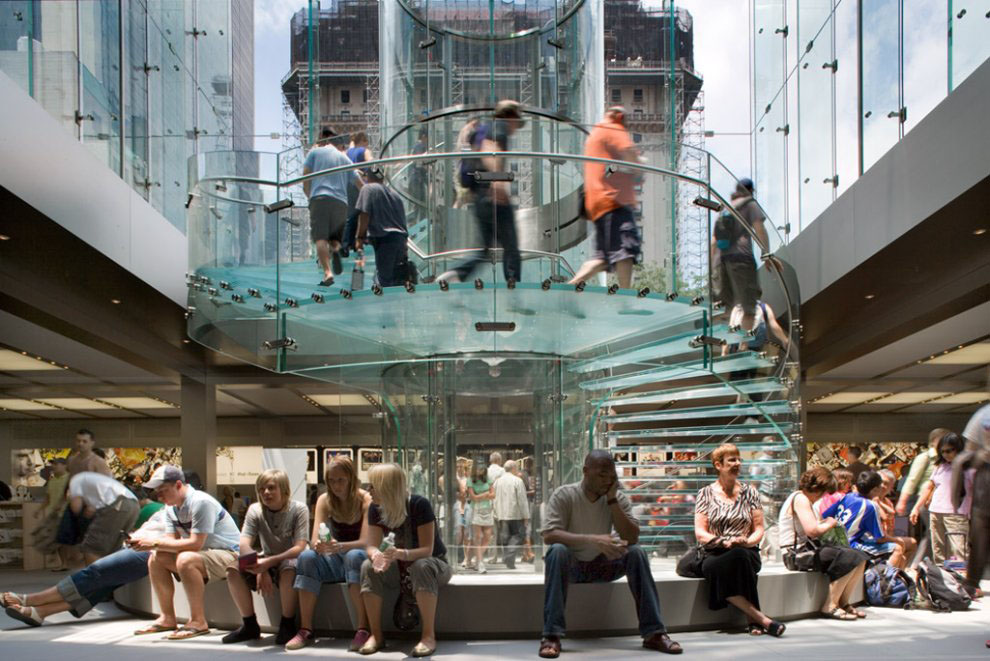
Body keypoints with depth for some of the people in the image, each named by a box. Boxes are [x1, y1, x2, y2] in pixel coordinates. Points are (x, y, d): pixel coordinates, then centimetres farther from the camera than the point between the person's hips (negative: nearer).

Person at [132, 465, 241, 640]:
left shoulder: (200, 502, -22)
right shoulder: (171, 507, 6)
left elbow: (195, 544, -27)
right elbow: (171, 540, 1)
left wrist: (155, 543, -25)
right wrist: (146, 544, -19)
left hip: (229, 555, -9)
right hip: (203, 554, 9)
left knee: (185, 559, -34)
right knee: (156, 559, -2)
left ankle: (198, 622, -24)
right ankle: (167, 618, 5)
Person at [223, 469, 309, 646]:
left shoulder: (298, 509, -13)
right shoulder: (255, 510, -3)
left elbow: (299, 548, -21)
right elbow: (244, 545, -11)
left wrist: (269, 562, -35)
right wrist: (260, 569, -30)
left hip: (291, 561, -4)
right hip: (266, 564, 4)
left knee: (288, 569, -39)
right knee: (233, 571, -22)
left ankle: (287, 625, -19)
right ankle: (250, 626, -6)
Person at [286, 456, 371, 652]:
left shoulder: (366, 500, -12)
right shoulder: (324, 501, -1)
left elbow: (364, 542, -21)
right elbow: (314, 539, -10)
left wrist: (339, 546, -42)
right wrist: (318, 545, -37)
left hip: (360, 557, -4)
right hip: (335, 560, 4)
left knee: (354, 556, -38)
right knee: (307, 557, -26)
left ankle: (364, 629, -38)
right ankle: (306, 631, -27)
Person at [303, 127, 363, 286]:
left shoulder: (315, 152, 15)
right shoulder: (344, 157, 24)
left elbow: (306, 176, 8)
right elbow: (360, 185, 21)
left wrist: (309, 196, 24)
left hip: (320, 197, -3)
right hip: (341, 201, 3)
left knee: (320, 237, -9)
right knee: (335, 238, 12)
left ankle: (327, 272, -28)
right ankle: (335, 250, -24)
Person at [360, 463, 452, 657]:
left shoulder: (419, 505, -24)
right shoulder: (375, 509, -7)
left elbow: (427, 550, -27)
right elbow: (372, 546, -11)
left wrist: (401, 554, -47)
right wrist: (377, 556, -37)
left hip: (435, 564, -5)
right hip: (403, 568, 5)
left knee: (421, 566, -39)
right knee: (369, 567, -23)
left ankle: (429, 635, -32)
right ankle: (376, 635, -17)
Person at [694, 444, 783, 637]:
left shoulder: (749, 492, 15)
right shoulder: (705, 494, 10)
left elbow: (759, 529, 11)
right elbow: (700, 533, 2)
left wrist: (747, 542, -12)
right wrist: (724, 542, -16)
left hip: (746, 553, 0)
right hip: (715, 555, 0)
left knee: (739, 556, -38)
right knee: (714, 568, -38)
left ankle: (753, 621, -36)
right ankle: (761, 619, -36)